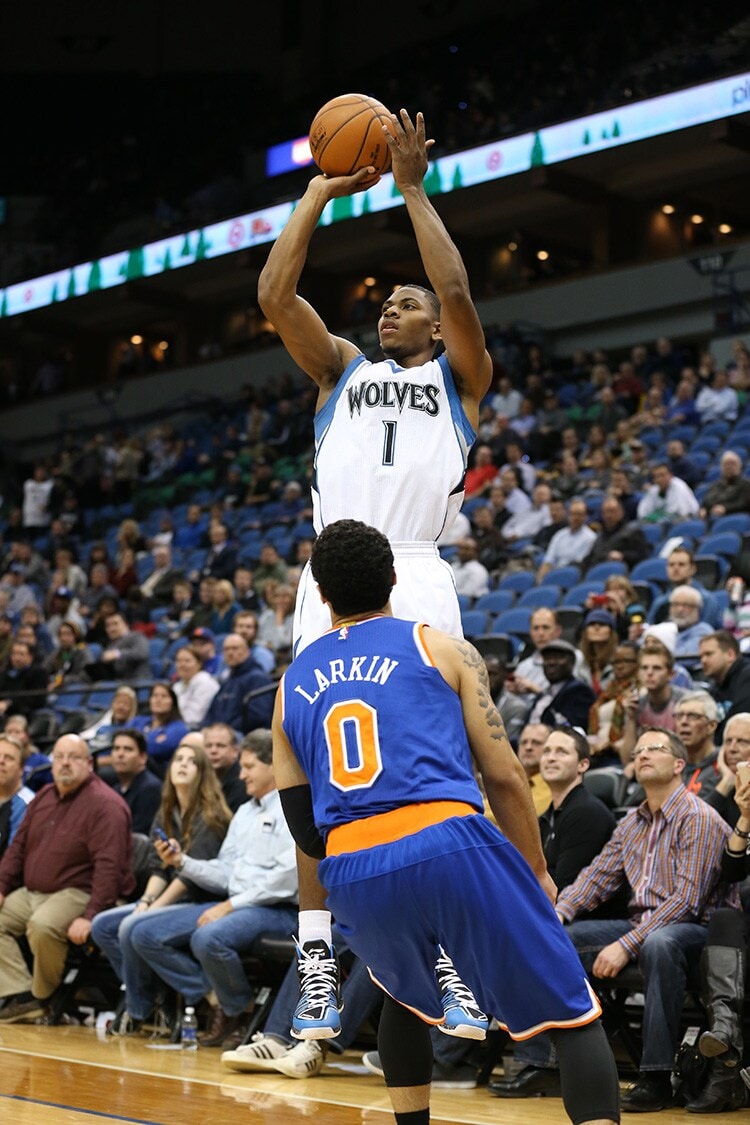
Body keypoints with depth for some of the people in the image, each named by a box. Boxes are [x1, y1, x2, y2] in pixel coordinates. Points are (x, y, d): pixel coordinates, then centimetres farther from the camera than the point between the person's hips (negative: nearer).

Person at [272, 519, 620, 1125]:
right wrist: (538, 872, 19)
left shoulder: (291, 684, 20)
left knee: (405, 996, 35)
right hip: (449, 843, -4)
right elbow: (503, 776, 7)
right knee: (572, 1014, 7)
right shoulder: (442, 648, 11)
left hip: (352, 874, 4)